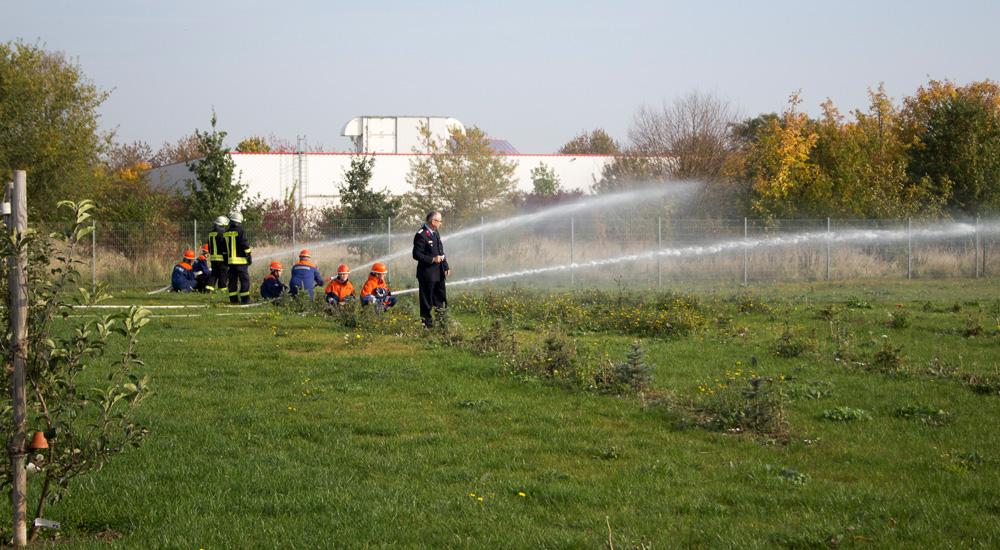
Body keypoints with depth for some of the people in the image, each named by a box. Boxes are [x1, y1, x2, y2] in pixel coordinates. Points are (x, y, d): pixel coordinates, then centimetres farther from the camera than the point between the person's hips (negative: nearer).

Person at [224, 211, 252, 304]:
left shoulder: (226, 233, 10)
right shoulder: (240, 232, -9)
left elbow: (224, 249, 15)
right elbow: (245, 245, -11)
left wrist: (226, 260, 21)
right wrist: (249, 257, -4)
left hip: (230, 261, 6)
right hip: (240, 261, -6)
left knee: (232, 280, 10)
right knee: (244, 279, -2)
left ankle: (233, 299, 7)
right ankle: (245, 299, -6)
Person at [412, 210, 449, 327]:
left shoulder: (436, 233, 14)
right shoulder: (421, 235, -16)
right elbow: (416, 254, -19)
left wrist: (446, 267, 18)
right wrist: (432, 259, -22)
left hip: (439, 273, 9)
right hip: (427, 275, -9)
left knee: (441, 299, 14)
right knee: (426, 300, -1)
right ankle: (426, 321, 7)